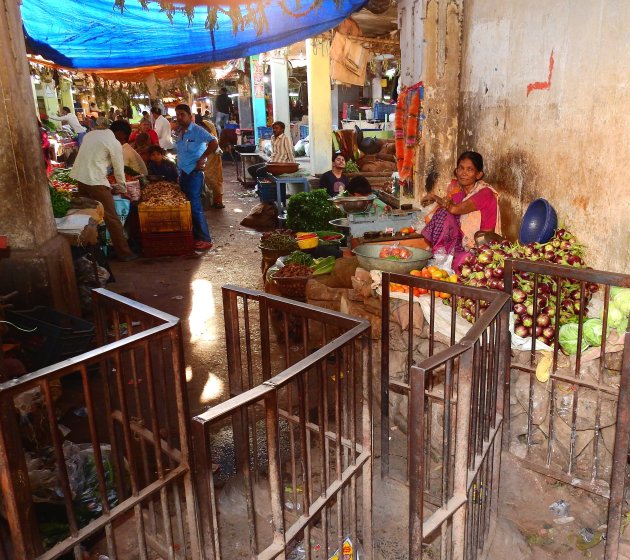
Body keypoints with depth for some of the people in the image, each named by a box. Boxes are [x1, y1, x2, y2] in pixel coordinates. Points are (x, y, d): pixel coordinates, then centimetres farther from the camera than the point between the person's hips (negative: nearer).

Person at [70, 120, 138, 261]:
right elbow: (119, 168, -2)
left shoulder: (90, 134, 13)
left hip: (79, 177, 8)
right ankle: (124, 252, 3)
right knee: (112, 218, -1)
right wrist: (122, 188, 11)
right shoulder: (114, 143, -8)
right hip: (95, 181, -8)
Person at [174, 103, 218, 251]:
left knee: (195, 206, -8)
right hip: (183, 173, 9)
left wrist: (202, 158, -20)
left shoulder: (197, 131, -11)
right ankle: (194, 235, 22)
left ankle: (205, 240, -1)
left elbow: (214, 143, -23)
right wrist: (179, 167, 11)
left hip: (194, 173, -9)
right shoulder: (179, 133, 13)